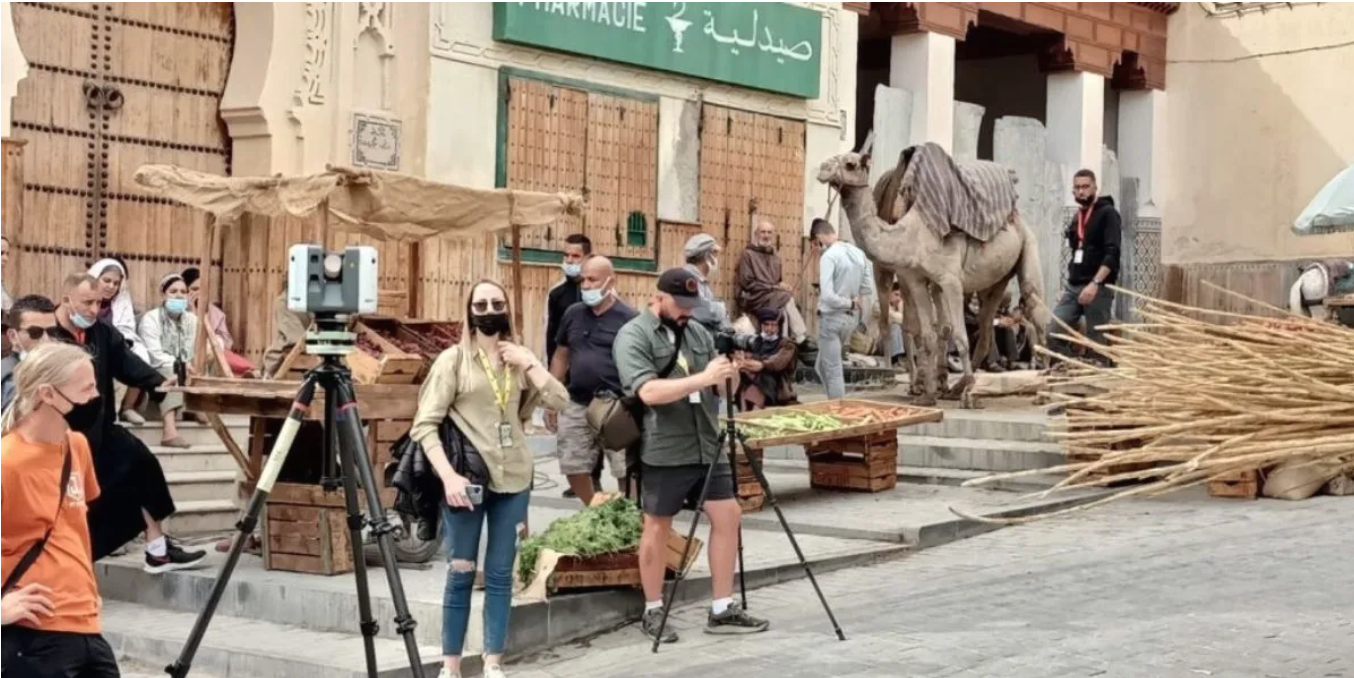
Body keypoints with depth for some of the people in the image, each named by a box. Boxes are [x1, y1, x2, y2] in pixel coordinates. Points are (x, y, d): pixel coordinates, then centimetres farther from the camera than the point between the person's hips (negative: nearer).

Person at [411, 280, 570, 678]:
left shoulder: (518, 360, 10)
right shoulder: (454, 359, -3)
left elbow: (559, 402, 0)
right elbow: (424, 425, -8)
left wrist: (530, 363, -8)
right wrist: (448, 476, -18)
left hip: (512, 479, 4)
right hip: (467, 479, -3)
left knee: (500, 575, 6)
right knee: (461, 574, 0)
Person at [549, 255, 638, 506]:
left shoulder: (629, 317, -6)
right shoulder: (573, 314, 8)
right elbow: (561, 356, 16)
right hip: (577, 407, 5)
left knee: (626, 471, -2)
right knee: (573, 469, 10)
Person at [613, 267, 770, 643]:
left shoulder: (699, 332, 12)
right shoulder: (633, 336, -8)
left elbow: (718, 388, 14)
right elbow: (648, 391, -22)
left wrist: (728, 376, -8)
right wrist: (702, 378, -26)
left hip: (707, 445, 6)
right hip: (663, 450, -6)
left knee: (728, 516, 4)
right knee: (658, 526, 4)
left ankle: (723, 610, 13)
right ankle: (653, 612, 18)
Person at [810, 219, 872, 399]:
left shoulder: (828, 256, -16)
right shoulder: (858, 253, 7)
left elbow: (827, 296, -24)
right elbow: (866, 290, 12)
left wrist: (849, 303, -11)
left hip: (832, 318, -8)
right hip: (851, 318, 8)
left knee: (833, 371, 1)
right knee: (823, 367, 19)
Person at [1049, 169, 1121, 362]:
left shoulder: (1107, 213, -5)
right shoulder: (1076, 218, 18)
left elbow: (1112, 254, -16)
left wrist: (1095, 283, -25)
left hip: (1098, 288, -7)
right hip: (1073, 287, 7)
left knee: (1095, 343, -4)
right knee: (1052, 334, -3)